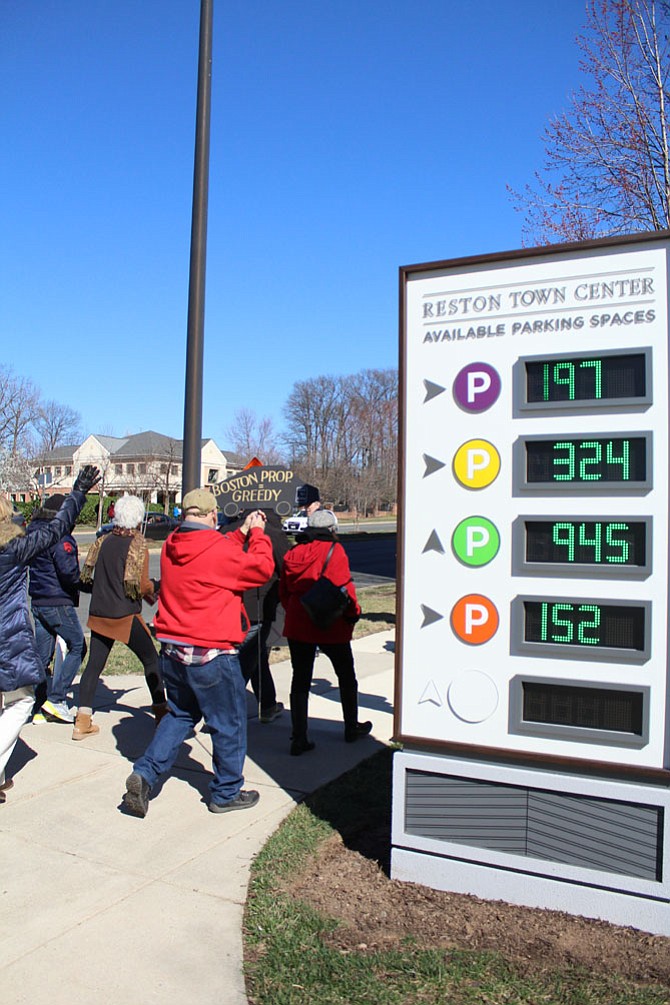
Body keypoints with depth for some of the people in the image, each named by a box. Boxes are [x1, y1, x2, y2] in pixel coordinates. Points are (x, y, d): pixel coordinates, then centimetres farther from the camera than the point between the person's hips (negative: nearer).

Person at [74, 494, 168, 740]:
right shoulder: (137, 545, -11)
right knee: (151, 659, 10)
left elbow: (88, 577, 13)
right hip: (126, 616, -5)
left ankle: (83, 720, 6)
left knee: (94, 663, 9)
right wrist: (155, 588, 9)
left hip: (99, 614, 5)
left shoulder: (103, 541, 5)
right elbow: (142, 586, -12)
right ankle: (161, 710, 17)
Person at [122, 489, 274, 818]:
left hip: (172, 652, 7)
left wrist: (243, 531, 19)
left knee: (180, 715, 25)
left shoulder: (171, 547, 2)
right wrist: (257, 533, 6)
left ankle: (144, 773, 13)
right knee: (230, 723, 11)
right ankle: (226, 793, 24)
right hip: (211, 655, -7)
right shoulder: (220, 550, -20)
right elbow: (262, 568, -8)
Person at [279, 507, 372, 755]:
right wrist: (353, 613, -1)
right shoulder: (333, 550, -11)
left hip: (297, 626, 4)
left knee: (300, 680, 9)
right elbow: (344, 587, -15)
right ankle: (352, 728, 31)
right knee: (346, 676, 16)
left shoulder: (293, 553, 5)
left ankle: (299, 739, 6)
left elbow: (284, 592, 10)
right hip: (330, 626, -4)